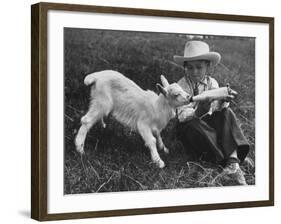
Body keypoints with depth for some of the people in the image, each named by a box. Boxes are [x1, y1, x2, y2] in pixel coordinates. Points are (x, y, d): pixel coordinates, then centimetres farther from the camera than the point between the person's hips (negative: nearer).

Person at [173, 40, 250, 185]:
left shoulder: (211, 83, -2)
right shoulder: (182, 85, -14)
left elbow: (218, 107, -13)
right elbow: (182, 116, -22)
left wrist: (224, 100, -36)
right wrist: (197, 112, -42)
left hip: (208, 121, 4)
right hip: (188, 124, -4)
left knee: (226, 113, -21)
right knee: (195, 125, -36)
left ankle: (233, 160, -32)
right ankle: (228, 161, -30)